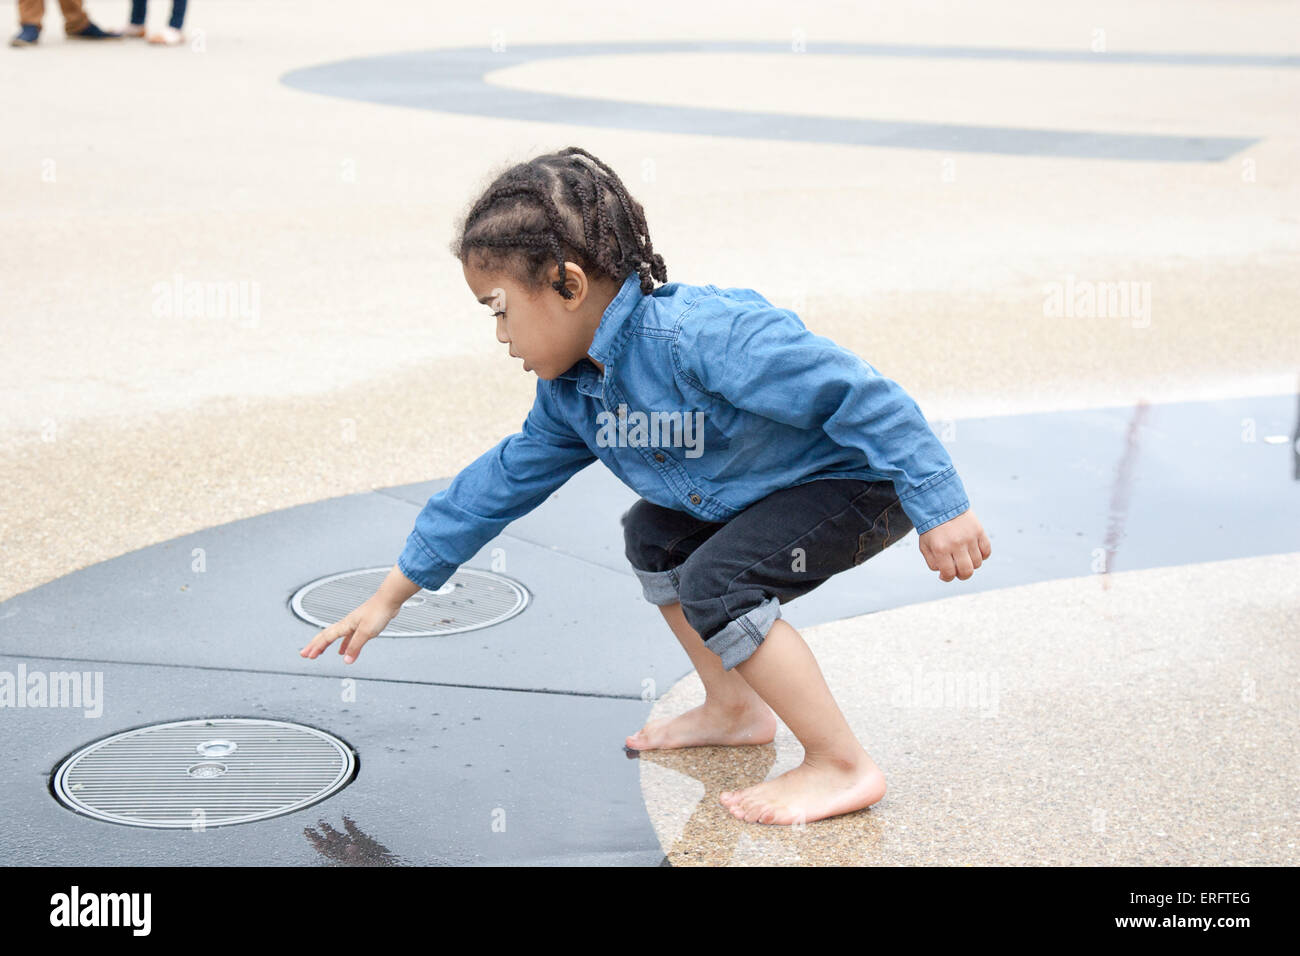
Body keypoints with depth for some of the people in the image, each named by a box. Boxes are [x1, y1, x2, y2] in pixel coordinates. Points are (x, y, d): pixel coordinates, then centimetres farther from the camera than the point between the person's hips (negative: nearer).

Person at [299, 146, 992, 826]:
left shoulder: (703, 337, -33)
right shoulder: (570, 391, -2)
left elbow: (859, 395, -32)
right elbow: (500, 483, 9)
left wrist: (939, 510, -30)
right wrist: (390, 596, 12)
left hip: (868, 482, -10)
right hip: (772, 489, 10)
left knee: (714, 582, -23)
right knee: (653, 534, 19)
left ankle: (842, 768, -14)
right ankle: (735, 710, 28)